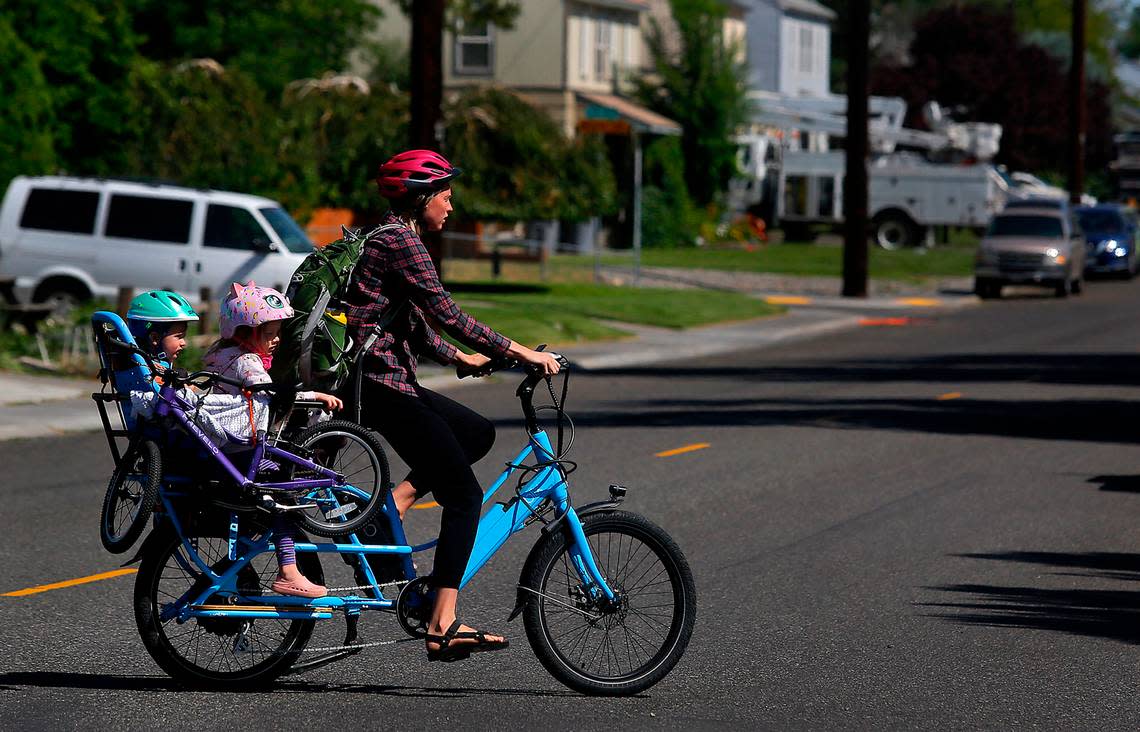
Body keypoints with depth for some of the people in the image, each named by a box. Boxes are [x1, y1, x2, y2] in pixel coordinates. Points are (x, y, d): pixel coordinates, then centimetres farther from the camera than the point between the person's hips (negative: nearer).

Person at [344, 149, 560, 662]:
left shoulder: (391, 239, 18)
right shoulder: (399, 242, -13)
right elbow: (446, 315, -19)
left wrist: (462, 358, 25)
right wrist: (519, 352, -17)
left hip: (388, 382, 10)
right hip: (382, 386, -10)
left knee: (478, 434, 20)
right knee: (464, 496, -6)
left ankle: (390, 507, 7)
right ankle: (443, 628, -10)